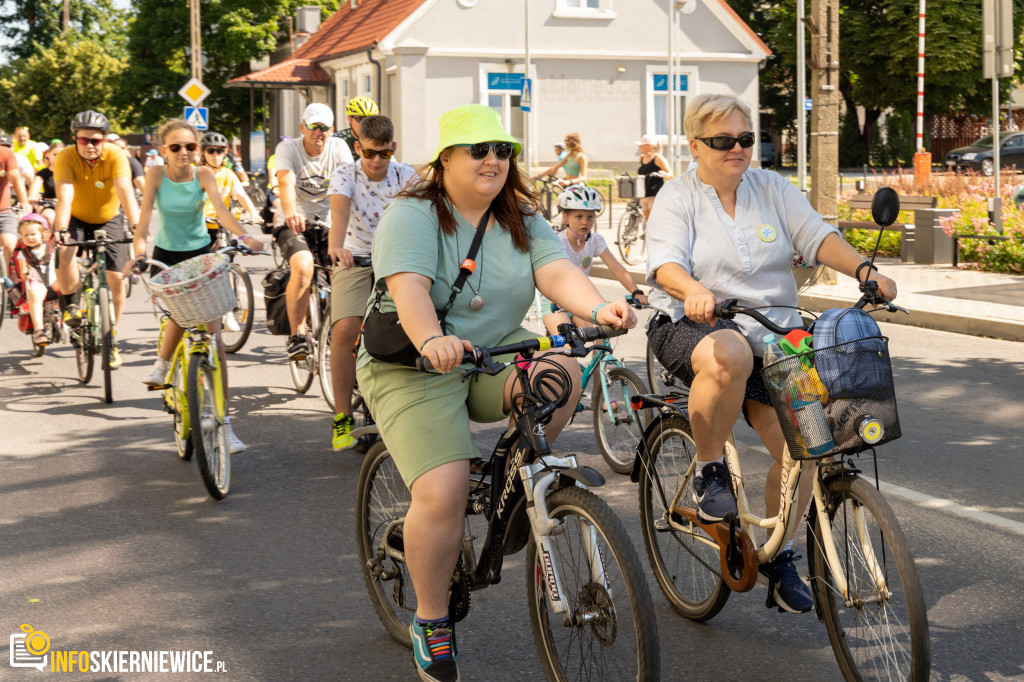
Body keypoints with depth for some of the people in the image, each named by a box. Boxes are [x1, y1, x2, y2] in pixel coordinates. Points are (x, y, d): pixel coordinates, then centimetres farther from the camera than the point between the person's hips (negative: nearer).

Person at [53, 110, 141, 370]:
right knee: (65, 252, -31)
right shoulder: (66, 157, -24)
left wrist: (136, 226, -49)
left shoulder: (115, 156, -23)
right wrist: (61, 230, -49)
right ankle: (71, 304, -5)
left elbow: (125, 191, -35)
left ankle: (111, 338, 7)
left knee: (115, 277, -9)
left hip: (109, 219, 1)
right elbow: (64, 196, -35)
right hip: (76, 219, -1)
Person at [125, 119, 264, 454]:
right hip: (165, 255, 0)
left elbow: (220, 207, -27)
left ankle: (222, 421, -4)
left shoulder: (203, 174, -11)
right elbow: (145, 215, -22)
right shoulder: (156, 174, -10)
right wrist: (138, 252, -40)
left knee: (213, 336, -8)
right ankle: (163, 364, 6)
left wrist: (244, 236, -45)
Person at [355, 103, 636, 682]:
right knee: (443, 493, -21)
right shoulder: (412, 215, -9)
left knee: (563, 373, -26)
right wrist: (432, 341, -46)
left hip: (497, 355, 5)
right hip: (416, 370, -5)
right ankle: (431, 620, 0)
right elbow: (408, 288, -25)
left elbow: (557, 271, -10)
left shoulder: (522, 220, 8)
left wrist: (598, 308, -32)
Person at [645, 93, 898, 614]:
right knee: (729, 355, -41)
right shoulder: (677, 197, -1)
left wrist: (865, 271, -21)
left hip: (770, 333, 4)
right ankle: (708, 470, -17)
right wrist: (694, 290, -40)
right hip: (692, 325, -4)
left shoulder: (773, 189, 10)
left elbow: (816, 236, -2)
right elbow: (665, 263, -17)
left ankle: (777, 554, 12)